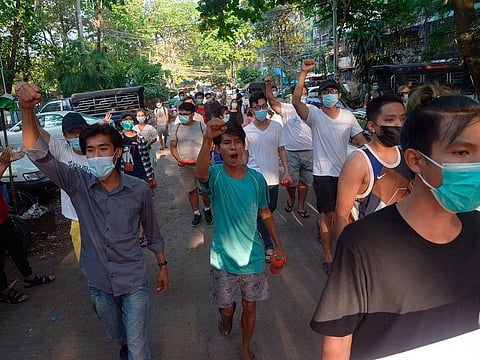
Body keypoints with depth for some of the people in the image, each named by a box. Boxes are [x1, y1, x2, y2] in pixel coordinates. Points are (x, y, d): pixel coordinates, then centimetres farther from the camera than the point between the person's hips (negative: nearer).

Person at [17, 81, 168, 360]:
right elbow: (38, 154, -25)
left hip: (134, 280, -2)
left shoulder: (139, 189, -15)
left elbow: (152, 231, -1)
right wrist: (27, 109, -40)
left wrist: (163, 266, 6)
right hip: (98, 282, 3)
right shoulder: (78, 184, -13)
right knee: (117, 334, 29)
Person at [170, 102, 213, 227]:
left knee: (204, 189, 2)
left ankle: (207, 209, 26)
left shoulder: (201, 126, -4)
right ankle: (196, 213, 23)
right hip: (184, 166, 3)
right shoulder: (177, 128, 5)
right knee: (191, 190, 10)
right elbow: (173, 146, 9)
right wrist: (179, 159, -8)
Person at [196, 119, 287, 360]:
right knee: (225, 306, 18)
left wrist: (278, 245, 9)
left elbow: (265, 214, 5)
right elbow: (201, 173, -42)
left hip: (252, 257, 1)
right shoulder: (215, 175, -15)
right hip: (223, 258, -1)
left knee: (250, 306, 16)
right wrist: (207, 139, -59)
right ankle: (226, 321, 55)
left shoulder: (256, 179, -8)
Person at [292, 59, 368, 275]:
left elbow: (360, 139, 5)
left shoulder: (348, 116, 5)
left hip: (344, 172, 4)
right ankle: (328, 256, 16)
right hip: (323, 173, -4)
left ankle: (322, 226, 46)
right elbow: (296, 101, -23)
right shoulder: (314, 115, -6)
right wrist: (304, 73, -27)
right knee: (328, 213, 2)